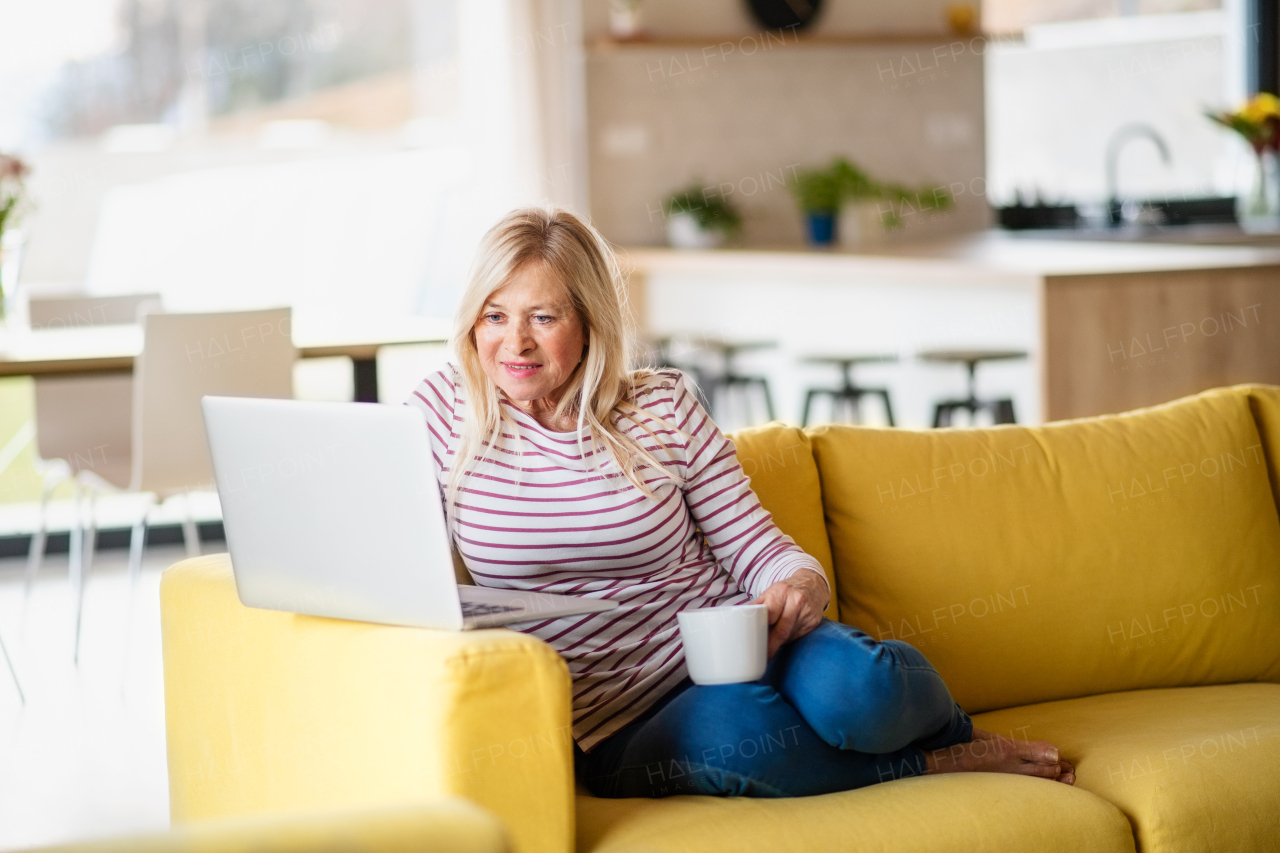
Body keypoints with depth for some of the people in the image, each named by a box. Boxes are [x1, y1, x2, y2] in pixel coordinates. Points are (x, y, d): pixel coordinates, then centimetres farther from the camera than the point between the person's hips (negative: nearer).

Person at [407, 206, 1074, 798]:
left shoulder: (663, 406, 4)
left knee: (849, 686, -35)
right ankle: (942, 764, -11)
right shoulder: (443, 412, 1)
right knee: (727, 731, -39)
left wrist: (801, 585, -21)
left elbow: (757, 546, 2)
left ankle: (954, 727, 4)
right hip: (622, 725, -1)